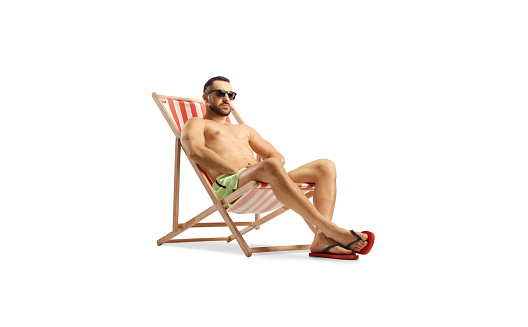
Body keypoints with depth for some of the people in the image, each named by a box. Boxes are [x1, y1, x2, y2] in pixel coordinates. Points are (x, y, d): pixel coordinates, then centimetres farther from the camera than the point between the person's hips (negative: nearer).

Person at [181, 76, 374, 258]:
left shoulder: (244, 130, 37)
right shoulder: (196, 124, 18)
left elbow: (278, 157, 29)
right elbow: (195, 151, -6)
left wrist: (273, 164, 3)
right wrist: (237, 169, -12)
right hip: (229, 185, -7)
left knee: (325, 167, -10)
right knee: (270, 166, -39)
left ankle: (322, 238, -35)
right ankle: (331, 230, -39)